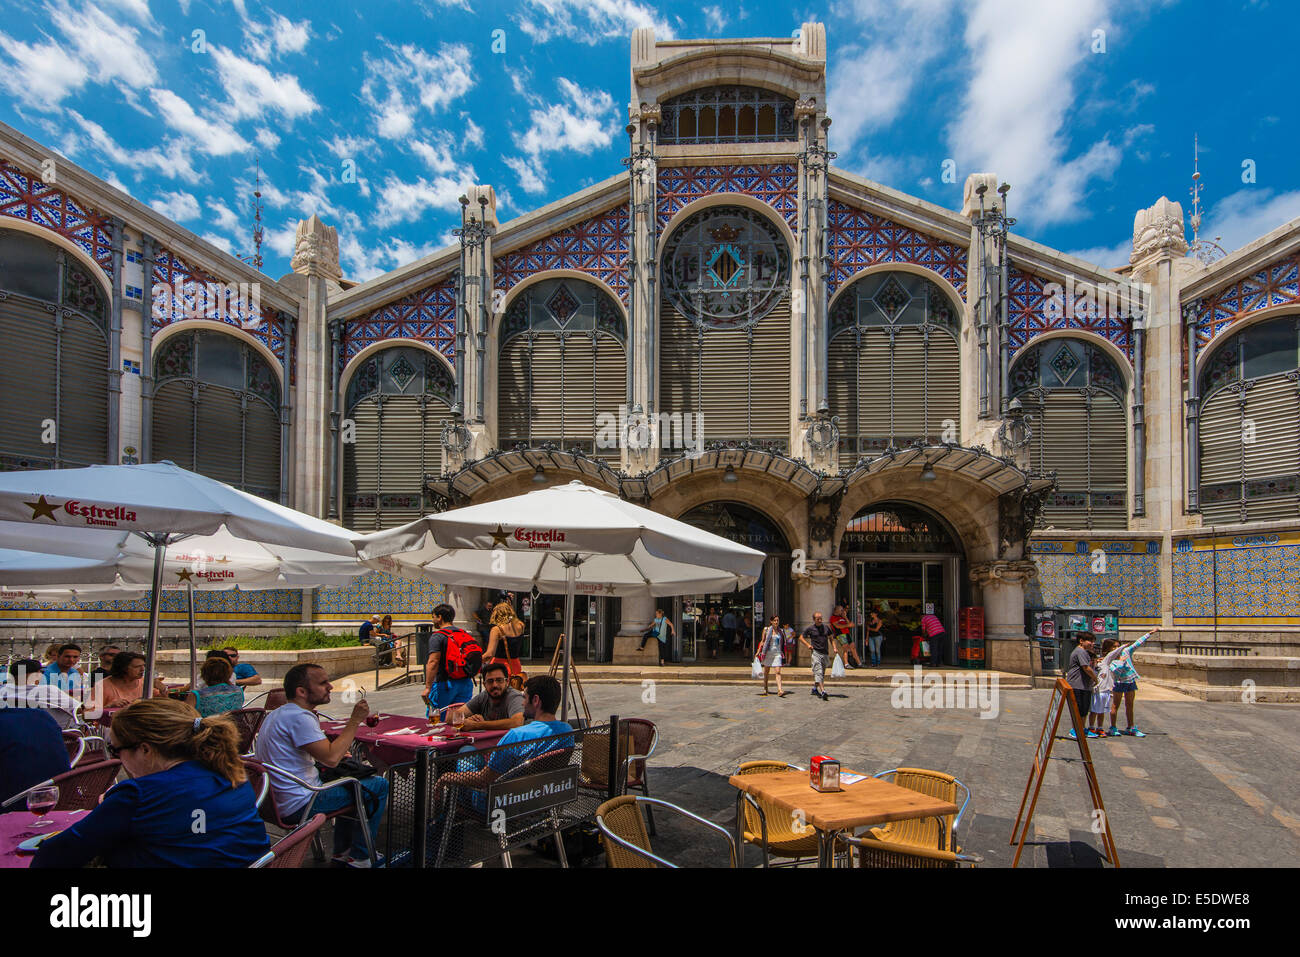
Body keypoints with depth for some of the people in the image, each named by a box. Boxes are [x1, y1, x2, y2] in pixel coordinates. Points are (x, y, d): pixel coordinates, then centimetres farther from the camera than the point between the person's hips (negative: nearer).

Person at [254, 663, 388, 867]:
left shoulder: (279, 713, 11)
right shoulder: (299, 717, -23)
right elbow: (331, 758, -28)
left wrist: (339, 753, 10)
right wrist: (355, 720, -20)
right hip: (297, 807, -11)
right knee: (379, 785, -5)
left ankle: (343, 851, 33)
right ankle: (360, 857, 7)